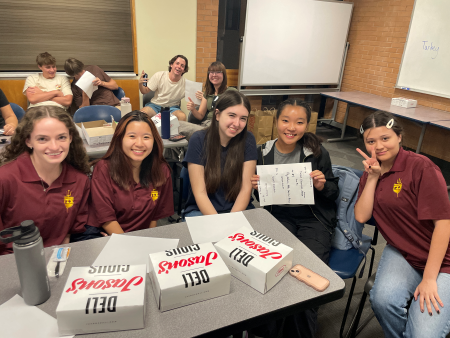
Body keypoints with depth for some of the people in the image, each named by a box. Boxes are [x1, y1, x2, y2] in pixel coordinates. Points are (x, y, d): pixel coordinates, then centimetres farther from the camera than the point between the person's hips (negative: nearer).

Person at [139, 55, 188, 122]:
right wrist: (140, 84, -22)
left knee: (182, 116, -33)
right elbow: (145, 91, 0)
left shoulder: (185, 83, -8)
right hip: (155, 105, 0)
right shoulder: (159, 76, -7)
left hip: (172, 107, 0)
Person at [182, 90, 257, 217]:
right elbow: (200, 192, -11)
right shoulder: (199, 140, -9)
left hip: (238, 209, 2)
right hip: (201, 210, -2)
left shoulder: (248, 141, -4)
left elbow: (246, 188, -4)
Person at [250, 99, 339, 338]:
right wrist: (256, 188, -10)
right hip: (278, 216, 1)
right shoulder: (264, 153, 1)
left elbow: (333, 194, 6)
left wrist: (322, 186, -16)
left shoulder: (318, 153, -4)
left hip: (314, 220, -1)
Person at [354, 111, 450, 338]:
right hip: (401, 253, 4)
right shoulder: (371, 172, 4)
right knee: (383, 299, -25)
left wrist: (429, 279, -16)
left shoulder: (421, 167, -16)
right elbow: (361, 216, -6)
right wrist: (372, 177, -13)